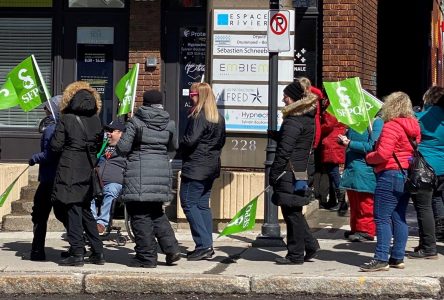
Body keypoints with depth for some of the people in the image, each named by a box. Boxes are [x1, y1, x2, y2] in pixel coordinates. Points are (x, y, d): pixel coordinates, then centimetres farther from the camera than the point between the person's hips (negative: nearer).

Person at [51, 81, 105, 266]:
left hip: (70, 170, -5)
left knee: (73, 210, -2)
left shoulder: (66, 120, -9)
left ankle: (77, 253, -4)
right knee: (86, 210, 15)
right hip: (89, 170, 5)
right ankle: (97, 252, 14)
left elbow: (55, 146, -7)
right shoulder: (96, 120, 3)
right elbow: (99, 145, 10)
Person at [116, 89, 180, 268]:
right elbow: (174, 146, 21)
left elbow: (122, 148, -7)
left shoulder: (135, 122, -6)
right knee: (156, 213, 20)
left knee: (140, 215, 1)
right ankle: (171, 248, 10)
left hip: (139, 174, -5)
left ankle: (147, 257, 1)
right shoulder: (169, 124, 6)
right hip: (162, 170, 5)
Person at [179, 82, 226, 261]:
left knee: (189, 203, -4)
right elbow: (221, 141, 18)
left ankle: (203, 245, -11)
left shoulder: (198, 117, -16)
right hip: (212, 166, 9)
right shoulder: (219, 118, 11)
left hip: (195, 167, -9)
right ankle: (207, 247, 13)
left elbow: (190, 140, -22)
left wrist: (180, 146, -3)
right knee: (203, 205, 13)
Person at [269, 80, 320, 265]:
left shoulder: (293, 121, -16)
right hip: (305, 171, 9)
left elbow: (284, 151, -19)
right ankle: (310, 245, 19)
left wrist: (273, 174, -15)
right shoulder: (309, 119, 13)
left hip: (290, 173, -9)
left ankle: (295, 255, 3)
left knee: (292, 214, -2)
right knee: (295, 213, 18)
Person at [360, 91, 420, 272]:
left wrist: (368, 158, -3)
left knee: (382, 218, -7)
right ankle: (398, 257, 14)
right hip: (408, 175, 9)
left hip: (390, 175, -9)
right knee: (399, 217, 12)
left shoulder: (391, 126, -15)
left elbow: (382, 154, -21)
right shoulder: (413, 127, 11)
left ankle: (381, 259, -10)